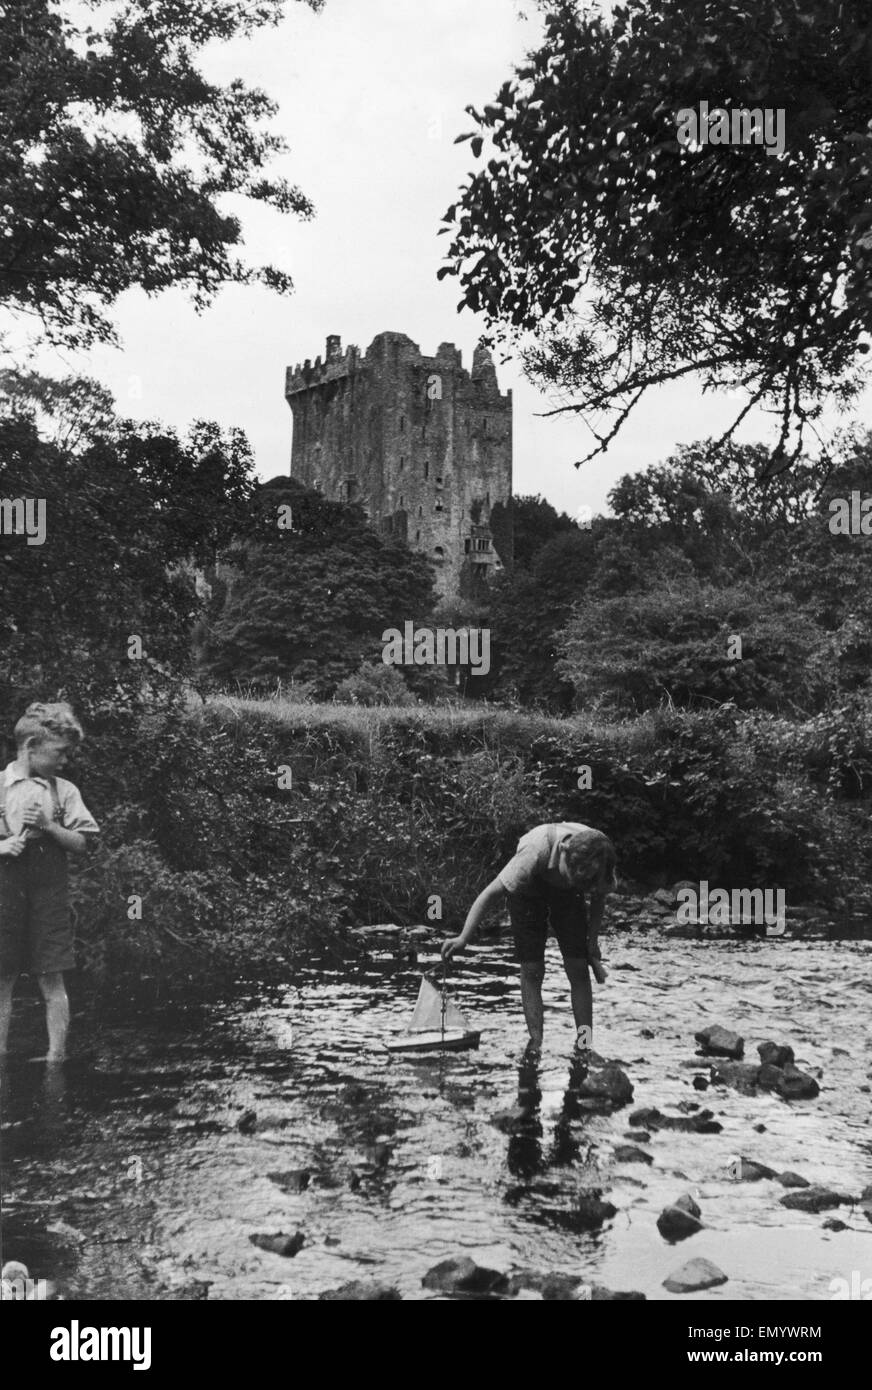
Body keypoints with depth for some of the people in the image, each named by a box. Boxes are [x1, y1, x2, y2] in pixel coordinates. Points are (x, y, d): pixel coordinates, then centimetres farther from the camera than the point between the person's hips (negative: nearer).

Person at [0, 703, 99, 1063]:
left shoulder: (64, 791, 7)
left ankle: (56, 1054, 8)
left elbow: (80, 844, 4)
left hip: (49, 890, 1)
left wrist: (48, 826, -10)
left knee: (51, 979, 2)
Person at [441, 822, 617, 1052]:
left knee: (579, 970, -7)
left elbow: (598, 898, -8)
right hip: (529, 888, -2)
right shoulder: (536, 852, -43)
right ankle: (536, 1047, -5)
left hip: (567, 894, 3)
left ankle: (585, 1047, -1)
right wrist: (463, 938, -40)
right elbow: (492, 893, -35)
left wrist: (592, 947, -8)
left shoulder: (599, 857, -32)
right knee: (532, 970, -11)